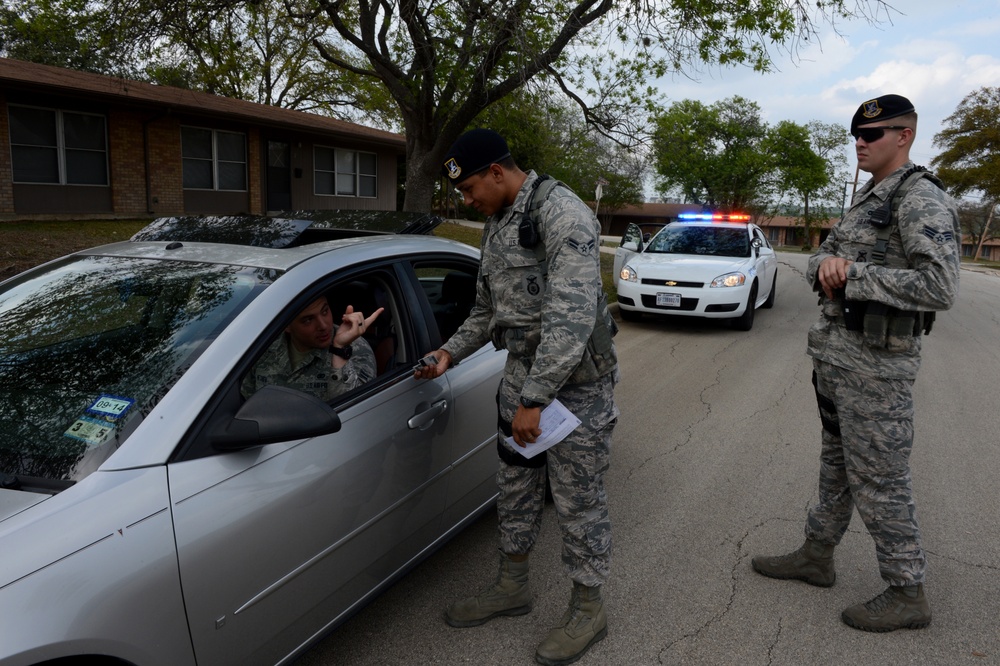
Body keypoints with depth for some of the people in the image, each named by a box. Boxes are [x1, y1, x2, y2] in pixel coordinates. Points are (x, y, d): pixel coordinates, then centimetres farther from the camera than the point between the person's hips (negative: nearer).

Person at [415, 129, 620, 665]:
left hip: (576, 380, -9)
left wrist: (534, 400, -25)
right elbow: (488, 307, 20)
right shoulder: (497, 222, 11)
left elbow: (572, 319, -26)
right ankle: (511, 587, 37)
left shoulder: (563, 216, -19)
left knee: (577, 499, 4)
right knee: (514, 484, 18)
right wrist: (451, 352, 8)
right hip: (523, 371, 9)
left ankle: (587, 611, 23)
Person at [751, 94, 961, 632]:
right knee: (836, 461, 19)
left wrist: (851, 275, -20)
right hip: (835, 353, 9)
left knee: (878, 479, 0)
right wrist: (826, 264, -12)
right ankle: (816, 555, 34)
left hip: (876, 361, -9)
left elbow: (939, 288, -25)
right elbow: (818, 262, 12)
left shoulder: (922, 201, -14)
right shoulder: (865, 201, 15)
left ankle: (907, 593, 17)